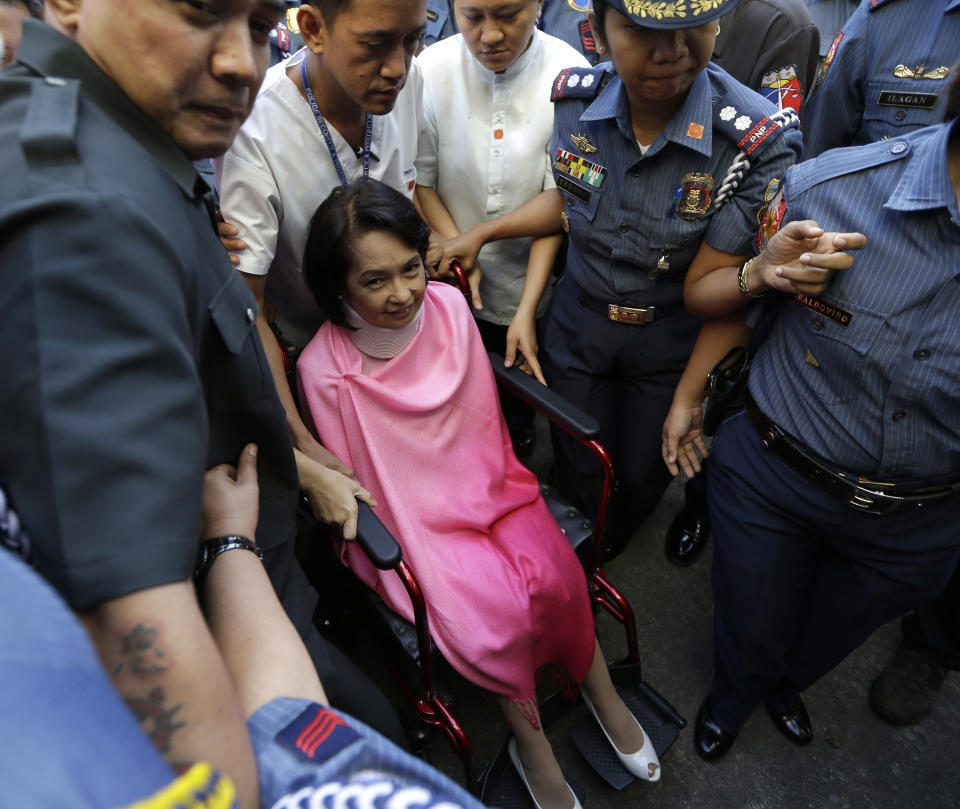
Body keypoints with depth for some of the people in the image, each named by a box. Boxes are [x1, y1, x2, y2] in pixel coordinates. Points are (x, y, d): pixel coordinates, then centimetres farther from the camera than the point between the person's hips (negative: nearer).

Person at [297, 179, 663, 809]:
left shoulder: (449, 306, -6)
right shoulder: (324, 368, -18)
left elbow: (485, 415, 7)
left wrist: (505, 483, 6)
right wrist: (388, 554, -10)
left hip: (485, 486, 4)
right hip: (411, 521, -3)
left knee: (556, 574, -20)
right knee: (497, 614, -22)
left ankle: (599, 688, 10)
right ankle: (530, 739, 9)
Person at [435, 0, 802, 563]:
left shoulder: (762, 139, -25)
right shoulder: (575, 98, -14)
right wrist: (482, 233, 2)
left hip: (670, 345, -1)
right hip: (577, 325, 2)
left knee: (643, 476, 19)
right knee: (581, 471, 17)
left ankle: (605, 551, 58)